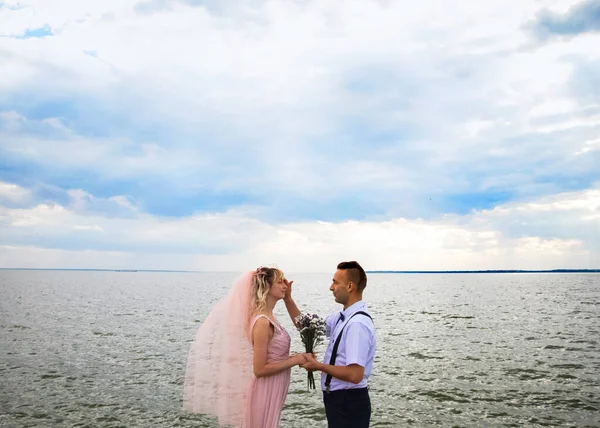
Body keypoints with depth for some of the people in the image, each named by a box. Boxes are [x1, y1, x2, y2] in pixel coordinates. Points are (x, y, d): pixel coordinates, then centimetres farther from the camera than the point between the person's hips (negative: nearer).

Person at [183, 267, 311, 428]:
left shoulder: (268, 317, 4)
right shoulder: (262, 322, -23)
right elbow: (260, 369, -23)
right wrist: (294, 360, -19)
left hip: (272, 391, 9)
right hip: (265, 392, -9)